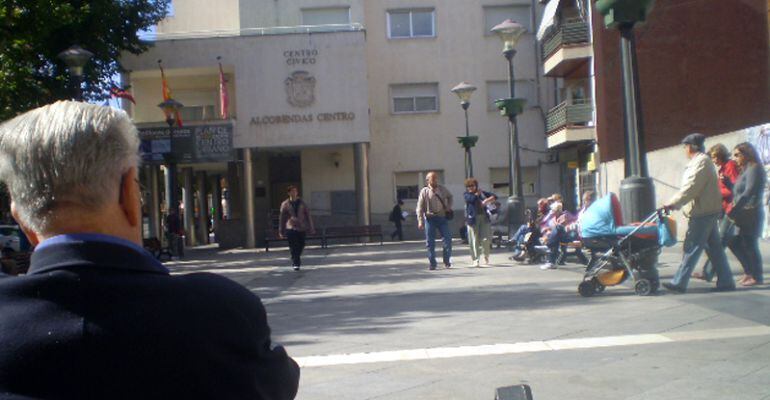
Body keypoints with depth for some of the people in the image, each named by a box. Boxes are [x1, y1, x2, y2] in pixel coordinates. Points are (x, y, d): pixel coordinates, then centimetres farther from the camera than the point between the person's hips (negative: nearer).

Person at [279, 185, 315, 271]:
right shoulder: (285, 204, 3)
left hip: (302, 228, 2)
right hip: (290, 228, -2)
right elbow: (282, 218, 6)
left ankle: (296, 259, 34)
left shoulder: (302, 203, 7)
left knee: (301, 246, 9)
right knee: (293, 247, -7)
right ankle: (295, 264, 0)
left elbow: (308, 215, 9)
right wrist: (281, 231, 6)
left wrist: (311, 228, 6)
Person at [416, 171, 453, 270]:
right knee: (430, 242, 2)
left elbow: (450, 197, 27)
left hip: (442, 217, 2)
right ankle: (432, 263, 11)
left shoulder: (442, 189, 5)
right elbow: (420, 207, -4)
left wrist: (449, 207, 13)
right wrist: (420, 221, -10)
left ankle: (447, 261, 16)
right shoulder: (424, 191, -3)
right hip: (430, 218, -2)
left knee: (447, 239, -1)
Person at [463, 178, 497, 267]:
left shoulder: (482, 193, 16)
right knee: (474, 240, -5)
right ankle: (476, 260, 2)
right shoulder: (466, 194, 8)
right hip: (473, 219, -2)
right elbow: (472, 199, -14)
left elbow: (494, 196, 13)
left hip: (484, 217, 2)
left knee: (486, 239, -3)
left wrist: (487, 200, -3)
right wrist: (477, 194, 3)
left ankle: (486, 255, 24)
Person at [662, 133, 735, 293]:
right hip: (708, 212, 10)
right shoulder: (702, 161, 19)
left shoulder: (701, 162, -13)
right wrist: (675, 203, 16)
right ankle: (726, 281, 15)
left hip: (702, 212, -10)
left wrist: (673, 203, -19)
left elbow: (691, 188, -21)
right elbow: (691, 187, 20)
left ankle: (679, 283, -6)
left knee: (692, 248, -8)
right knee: (714, 247, 11)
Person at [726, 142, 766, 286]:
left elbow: (748, 193, -21)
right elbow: (737, 192, 15)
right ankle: (749, 272, 21)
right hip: (744, 214, 10)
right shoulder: (746, 170, 17)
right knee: (734, 243, 11)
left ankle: (757, 277, 7)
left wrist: (733, 211, -22)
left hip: (751, 214, -10)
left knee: (750, 245, -3)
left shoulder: (754, 169, -12)